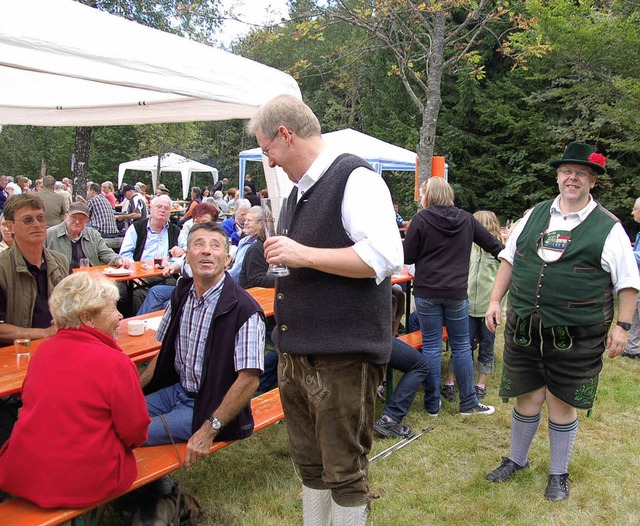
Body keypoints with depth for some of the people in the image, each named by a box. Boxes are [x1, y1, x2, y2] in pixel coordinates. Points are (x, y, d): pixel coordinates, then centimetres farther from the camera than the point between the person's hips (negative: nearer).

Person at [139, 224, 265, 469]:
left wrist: (209, 431, -23)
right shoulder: (181, 294, 3)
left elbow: (249, 379, -22)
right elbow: (166, 351, 15)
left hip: (209, 406, -7)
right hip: (176, 391, 8)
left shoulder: (244, 310, -21)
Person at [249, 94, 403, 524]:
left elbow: (385, 258, -25)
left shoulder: (354, 178, -13)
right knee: (311, 466, 21)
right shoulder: (300, 192, 17)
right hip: (297, 354, 9)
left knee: (345, 473, 6)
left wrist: (304, 254, -22)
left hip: (343, 357, -9)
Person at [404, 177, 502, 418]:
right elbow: (493, 244, 11)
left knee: (431, 346, 6)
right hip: (456, 292, 2)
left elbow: (408, 256, -6)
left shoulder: (421, 219, -6)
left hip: (427, 292, -2)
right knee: (461, 346, 12)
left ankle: (432, 404, 13)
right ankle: (468, 403, 18)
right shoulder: (466, 219, 5)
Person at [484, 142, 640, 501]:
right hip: (524, 327, 3)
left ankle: (559, 474, 29)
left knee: (562, 403, 7)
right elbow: (509, 259, 14)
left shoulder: (608, 228, -2)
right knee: (527, 396, 13)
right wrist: (496, 301, 8)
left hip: (575, 336, -3)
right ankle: (517, 460, 35)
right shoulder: (535, 215, 9)